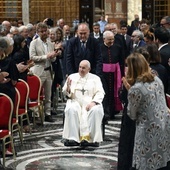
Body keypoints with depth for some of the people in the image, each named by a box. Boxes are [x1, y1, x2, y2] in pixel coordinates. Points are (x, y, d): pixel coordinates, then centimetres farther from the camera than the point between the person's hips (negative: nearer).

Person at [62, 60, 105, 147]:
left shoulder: (95, 78, 16)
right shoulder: (72, 77, 19)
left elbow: (100, 93, 4)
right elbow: (66, 93, 13)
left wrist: (93, 102, -15)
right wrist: (68, 87, -11)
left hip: (90, 102, 0)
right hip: (75, 101, 1)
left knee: (96, 110, -34)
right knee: (71, 110, -34)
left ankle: (93, 139, -33)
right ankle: (73, 138, -36)